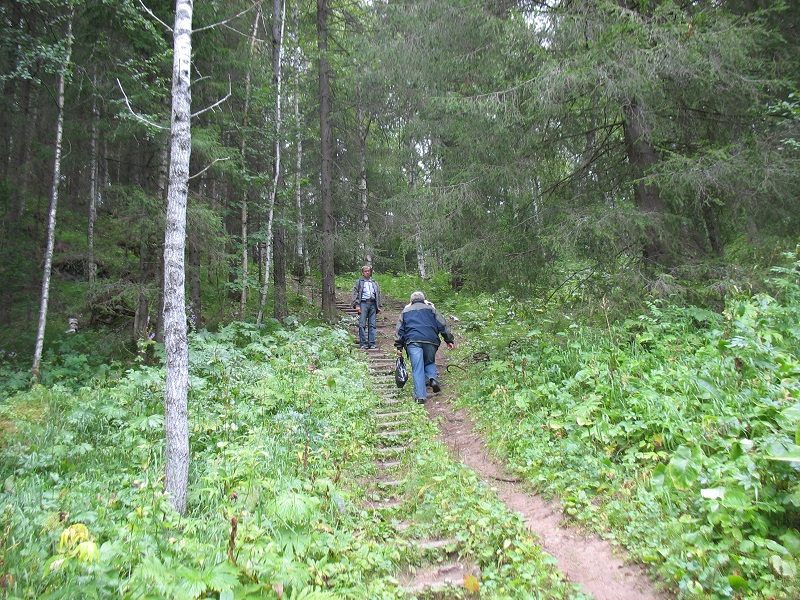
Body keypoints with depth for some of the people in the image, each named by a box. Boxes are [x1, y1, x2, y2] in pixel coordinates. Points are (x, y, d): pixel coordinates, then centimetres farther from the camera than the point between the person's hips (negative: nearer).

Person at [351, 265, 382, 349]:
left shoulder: (374, 283, 21)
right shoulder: (359, 282, 11)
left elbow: (378, 294, 22)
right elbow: (355, 293, 3)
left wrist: (379, 307, 13)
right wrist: (357, 305, -9)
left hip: (373, 304, 3)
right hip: (363, 303, -3)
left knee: (372, 325, 2)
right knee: (362, 324, -6)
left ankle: (372, 343, 5)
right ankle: (363, 343, -3)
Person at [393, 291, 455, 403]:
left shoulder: (405, 311, 25)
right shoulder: (430, 309, 23)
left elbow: (399, 330, 17)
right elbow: (442, 325, 15)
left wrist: (399, 347, 14)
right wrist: (449, 340, 14)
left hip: (413, 341, -1)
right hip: (430, 340, 1)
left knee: (417, 368, -2)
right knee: (430, 362, 22)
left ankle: (420, 395, -8)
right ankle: (433, 378, -6)